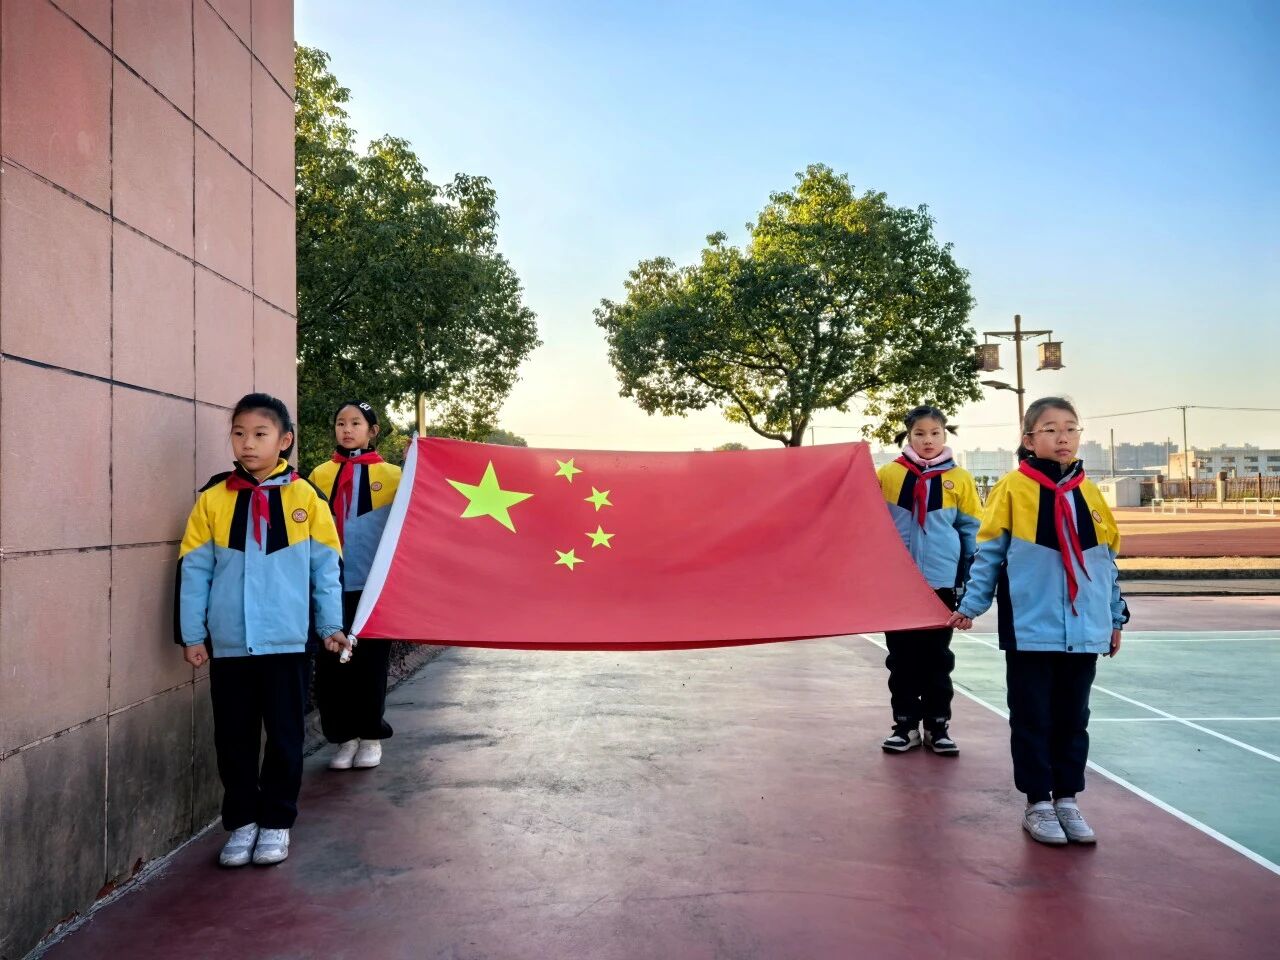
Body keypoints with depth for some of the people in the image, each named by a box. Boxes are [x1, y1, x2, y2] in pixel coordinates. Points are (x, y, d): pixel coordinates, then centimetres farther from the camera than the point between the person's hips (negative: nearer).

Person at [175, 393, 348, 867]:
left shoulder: (305, 497, -2)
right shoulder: (213, 499, 1)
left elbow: (326, 566, 3)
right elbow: (194, 569, 4)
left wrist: (331, 625, 2)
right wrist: (191, 633, 2)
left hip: (286, 642, -1)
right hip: (228, 644, 1)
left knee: (284, 736, 8)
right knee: (234, 739, 11)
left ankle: (277, 821, 24)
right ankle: (241, 821, 27)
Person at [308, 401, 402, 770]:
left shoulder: (391, 475, 3)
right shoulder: (320, 475, 9)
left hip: (373, 583, -2)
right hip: (331, 583, 2)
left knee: (370, 662, 5)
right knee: (331, 661, 3)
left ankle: (371, 736, 20)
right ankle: (345, 737, 18)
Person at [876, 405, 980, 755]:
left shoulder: (960, 479, 1)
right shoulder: (888, 474, 0)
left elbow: (972, 530, 5)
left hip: (940, 580, 0)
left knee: (937, 657, 9)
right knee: (902, 657, 8)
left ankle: (937, 725, 19)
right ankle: (905, 724, 18)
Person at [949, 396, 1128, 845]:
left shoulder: (1088, 493, 7)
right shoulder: (1012, 489, -5)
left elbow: (1107, 560, 14)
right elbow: (989, 553, -3)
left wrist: (1116, 617, 16)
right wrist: (970, 605, -7)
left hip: (1084, 631, 4)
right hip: (1031, 630, -4)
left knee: (1073, 719, 13)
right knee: (1033, 720, 6)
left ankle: (1067, 799, 26)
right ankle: (1038, 804, 18)